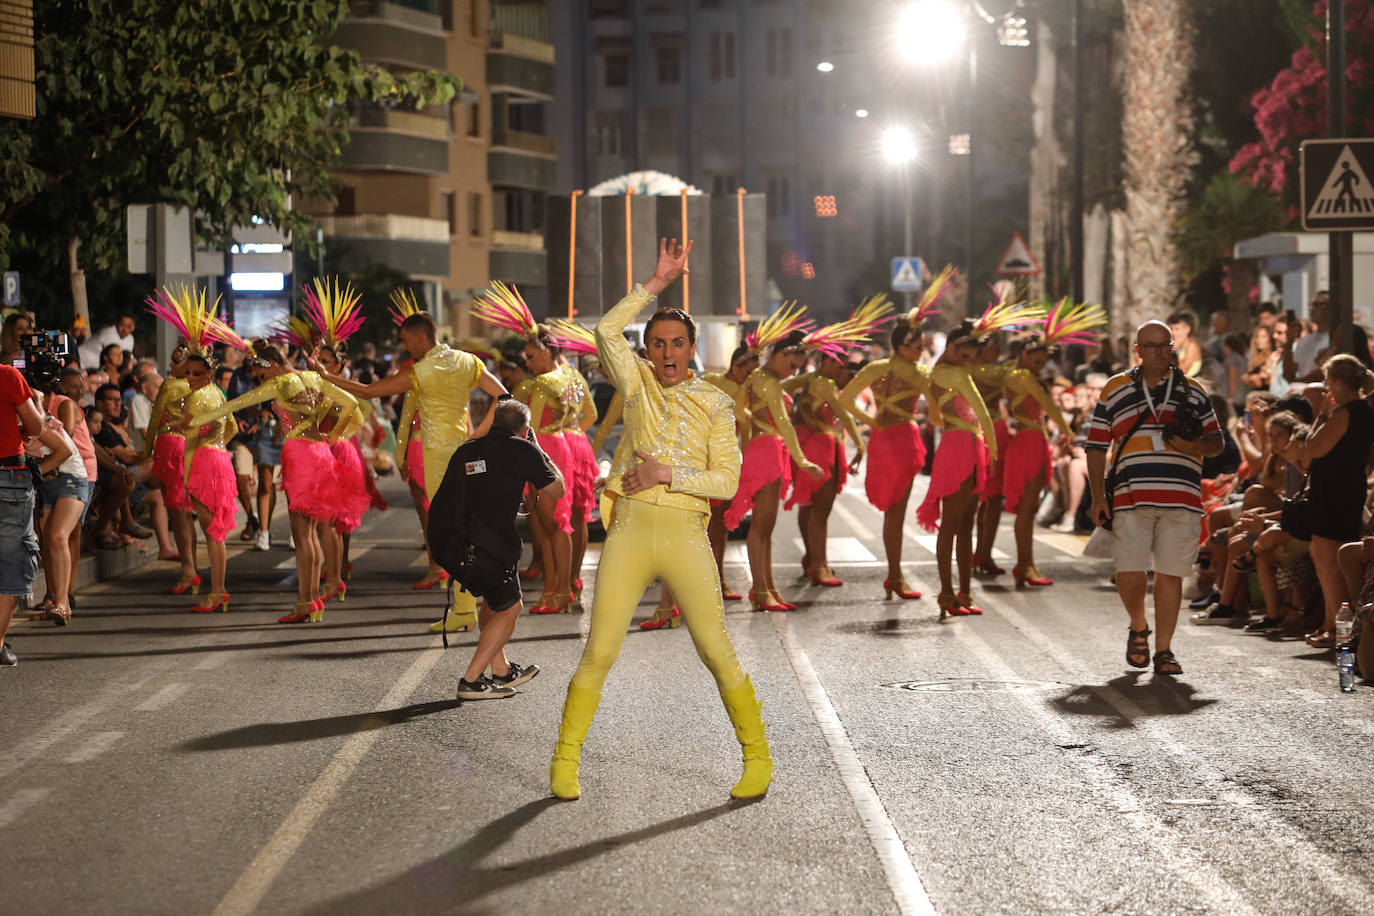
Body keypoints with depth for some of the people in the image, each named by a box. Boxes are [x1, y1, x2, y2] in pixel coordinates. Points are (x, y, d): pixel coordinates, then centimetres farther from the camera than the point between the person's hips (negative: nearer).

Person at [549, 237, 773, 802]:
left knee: (716, 650, -2)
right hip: (630, 528, 1)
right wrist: (658, 282, -2)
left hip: (685, 533, -1)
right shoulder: (638, 383, 11)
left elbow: (727, 480, 1)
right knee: (599, 650, -2)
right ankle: (565, 760, 8)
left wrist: (667, 473, -11)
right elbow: (608, 331, -3)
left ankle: (758, 759, 9)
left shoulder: (715, 404, 8)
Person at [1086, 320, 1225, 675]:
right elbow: (1096, 447, 11)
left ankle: (1163, 649, 10)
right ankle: (1138, 628, 22)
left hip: (1182, 499, 1)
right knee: (1130, 574, -7)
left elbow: (1216, 442, 15)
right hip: (1131, 499, -1)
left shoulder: (1192, 392, 14)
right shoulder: (1115, 390, 11)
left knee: (1170, 575, 0)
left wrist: (1194, 446, -9)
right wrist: (1098, 497, 2)